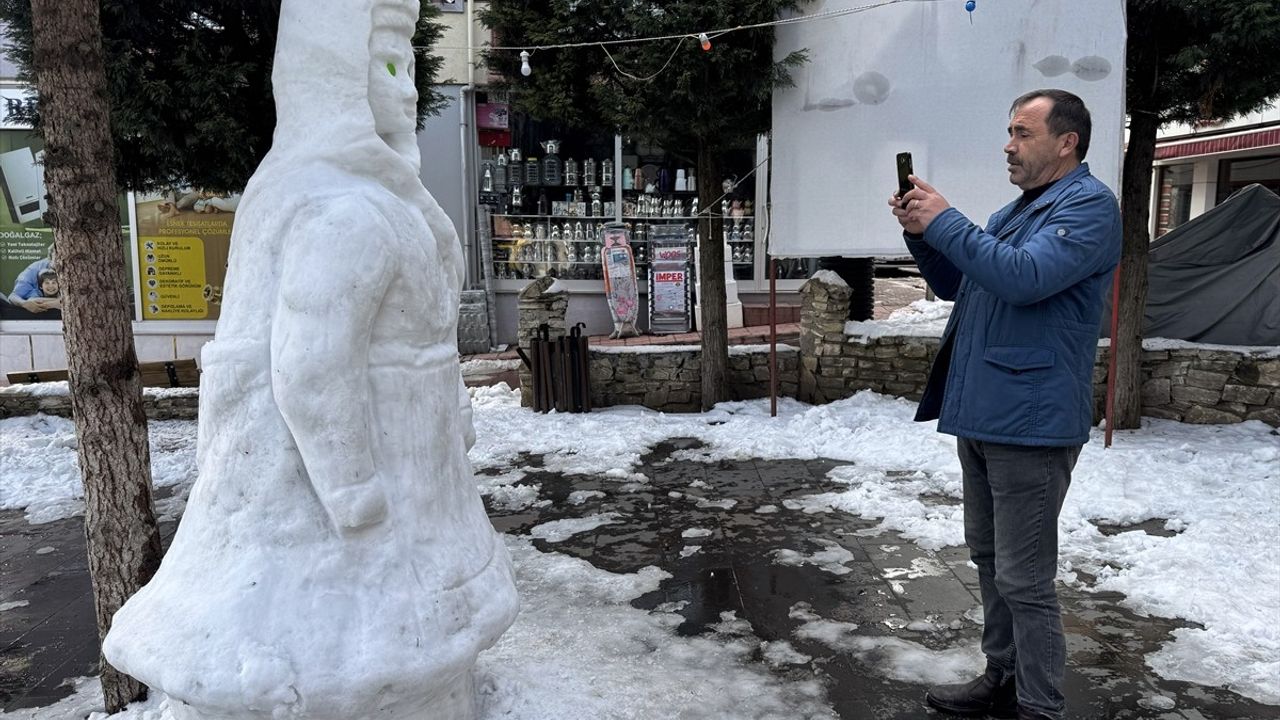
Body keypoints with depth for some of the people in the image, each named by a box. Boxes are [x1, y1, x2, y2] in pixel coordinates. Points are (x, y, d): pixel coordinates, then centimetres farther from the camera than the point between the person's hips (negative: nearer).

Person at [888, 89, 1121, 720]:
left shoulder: (1089, 205, -10)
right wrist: (922, 234, 5)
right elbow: (953, 284, 23)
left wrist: (944, 223, -18)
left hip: (1030, 422, -9)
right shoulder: (1013, 212, 18)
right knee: (989, 560, 17)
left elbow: (1025, 277, -26)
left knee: (1024, 580, -3)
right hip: (980, 414, 9)